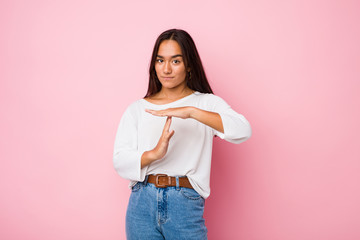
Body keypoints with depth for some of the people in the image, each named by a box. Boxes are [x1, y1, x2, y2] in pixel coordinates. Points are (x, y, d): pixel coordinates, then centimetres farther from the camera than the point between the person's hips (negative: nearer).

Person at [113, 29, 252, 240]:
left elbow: (243, 130, -14)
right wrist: (154, 154, -21)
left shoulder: (207, 103, 4)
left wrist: (191, 112, -24)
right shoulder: (137, 109, 9)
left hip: (186, 206, -1)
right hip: (142, 204, 2)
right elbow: (120, 161, 0)